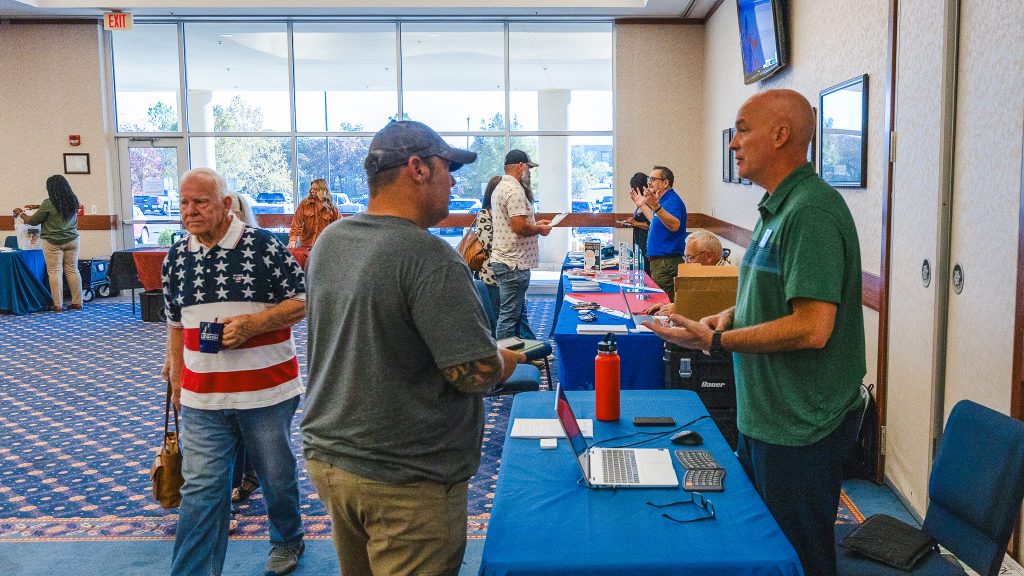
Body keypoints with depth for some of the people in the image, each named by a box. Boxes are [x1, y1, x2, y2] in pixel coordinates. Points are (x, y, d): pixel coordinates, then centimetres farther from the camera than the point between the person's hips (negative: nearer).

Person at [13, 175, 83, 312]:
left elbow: (32, 221, -2)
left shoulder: (48, 203, -12)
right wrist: (36, 207, 24)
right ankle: (77, 302, 10)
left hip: (53, 242, -5)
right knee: (73, 270, 9)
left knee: (55, 271, 0)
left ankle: (58, 305, 1)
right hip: (72, 240, 5)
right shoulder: (73, 201, 4)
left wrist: (20, 213, 16)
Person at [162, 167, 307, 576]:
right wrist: (176, 382, 15)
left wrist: (251, 323, -21)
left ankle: (287, 541, 40)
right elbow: (175, 325, 15)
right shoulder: (176, 258, 7)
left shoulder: (264, 246, -9)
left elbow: (301, 302, -7)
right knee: (200, 490, 3)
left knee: (277, 476, 15)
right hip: (202, 399, 3)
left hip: (268, 392, -3)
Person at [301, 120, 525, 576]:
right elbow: (475, 374, -23)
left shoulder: (327, 242, 3)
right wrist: (510, 358, -1)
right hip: (405, 479, -8)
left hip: (326, 456, 8)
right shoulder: (430, 259, -23)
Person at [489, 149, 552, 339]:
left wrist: (534, 224, 18)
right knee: (509, 315, -4)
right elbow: (519, 226, -25)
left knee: (519, 312, 18)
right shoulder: (515, 190, -17)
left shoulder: (501, 187, 17)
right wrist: (540, 229, -8)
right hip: (513, 264, -11)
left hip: (503, 260, 11)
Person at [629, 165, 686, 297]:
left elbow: (674, 225, -35)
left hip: (667, 261, -11)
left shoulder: (672, 201, -16)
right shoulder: (664, 200, 18)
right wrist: (642, 205, 33)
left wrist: (656, 207, -45)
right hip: (659, 260, 11)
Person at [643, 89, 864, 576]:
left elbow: (812, 327, -29)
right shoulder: (778, 207, 11)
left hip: (800, 429, -10)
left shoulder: (811, 211, -23)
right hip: (765, 417, 10)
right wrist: (732, 314, 3)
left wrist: (715, 341, -22)